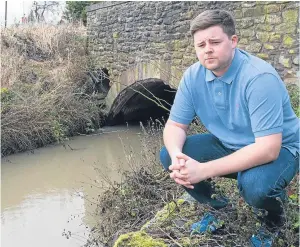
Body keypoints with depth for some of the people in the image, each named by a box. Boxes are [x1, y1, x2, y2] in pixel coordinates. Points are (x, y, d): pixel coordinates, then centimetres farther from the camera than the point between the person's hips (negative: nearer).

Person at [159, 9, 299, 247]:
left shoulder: (260, 77, -30)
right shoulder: (193, 76, -11)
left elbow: (268, 148, -35)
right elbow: (175, 124, -5)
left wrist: (204, 170, -39)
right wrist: (177, 156, -30)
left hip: (279, 149, -5)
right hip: (228, 144, 6)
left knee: (254, 186, -37)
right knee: (167, 156, -11)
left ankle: (275, 201, 2)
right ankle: (215, 209, 11)